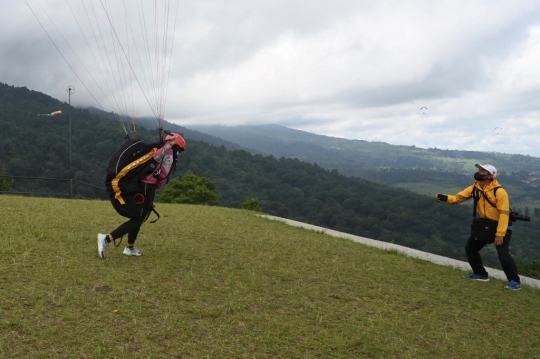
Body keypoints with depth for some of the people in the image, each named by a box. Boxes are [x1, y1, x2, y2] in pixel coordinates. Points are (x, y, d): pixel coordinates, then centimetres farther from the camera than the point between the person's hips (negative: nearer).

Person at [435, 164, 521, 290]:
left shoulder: (499, 191, -26)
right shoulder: (475, 188, -6)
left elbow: (504, 214, -27)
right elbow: (458, 197, -12)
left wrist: (500, 234, -29)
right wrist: (445, 198, -32)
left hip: (501, 226, -7)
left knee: (503, 253, -21)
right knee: (470, 247, 9)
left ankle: (514, 281, -4)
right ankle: (481, 274, 24)